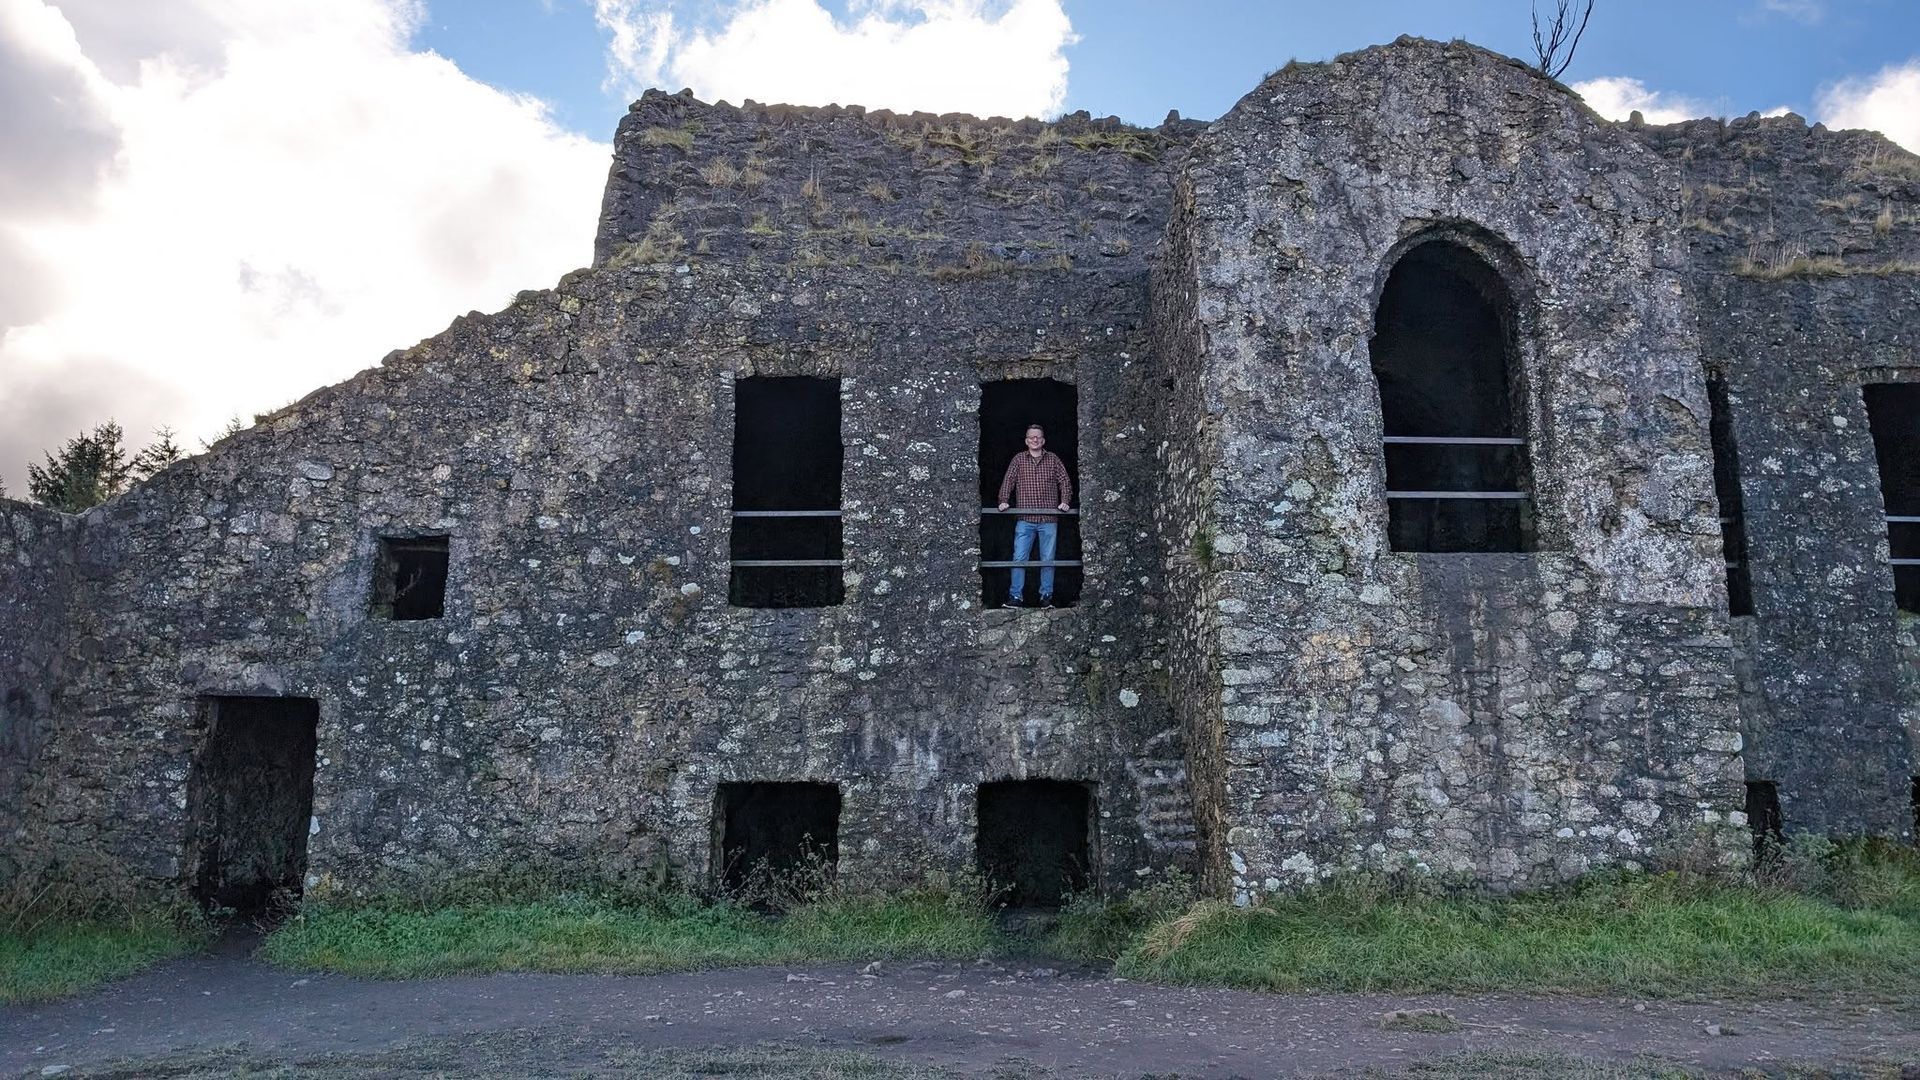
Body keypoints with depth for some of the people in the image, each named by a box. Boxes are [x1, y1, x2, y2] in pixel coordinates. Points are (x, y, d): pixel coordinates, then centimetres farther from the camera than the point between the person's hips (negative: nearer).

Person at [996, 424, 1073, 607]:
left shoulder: (1053, 459, 9)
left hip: (1049, 519, 0)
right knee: (1019, 558, -3)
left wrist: (1065, 501, -7)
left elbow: (1065, 482, 7)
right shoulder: (1019, 459, 8)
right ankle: (1016, 595, 4)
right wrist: (1003, 500, -10)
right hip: (1025, 519, 0)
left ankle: (1046, 595, 13)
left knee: (1048, 560, 5)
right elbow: (1008, 481, 4)